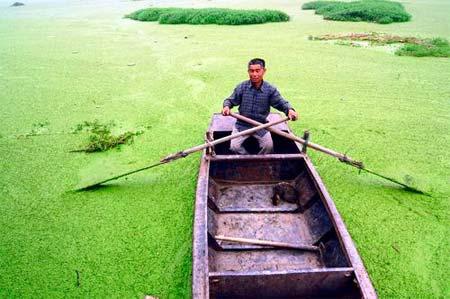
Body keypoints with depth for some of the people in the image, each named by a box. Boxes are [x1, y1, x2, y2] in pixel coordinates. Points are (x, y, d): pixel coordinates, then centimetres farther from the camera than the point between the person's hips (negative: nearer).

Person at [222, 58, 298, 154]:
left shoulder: (270, 89, -5)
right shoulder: (241, 87, -4)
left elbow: (281, 102, -5)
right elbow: (230, 100, 3)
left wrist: (289, 110, -27)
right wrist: (226, 106, -21)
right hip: (242, 125, 0)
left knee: (269, 146, -18)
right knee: (234, 146, -16)